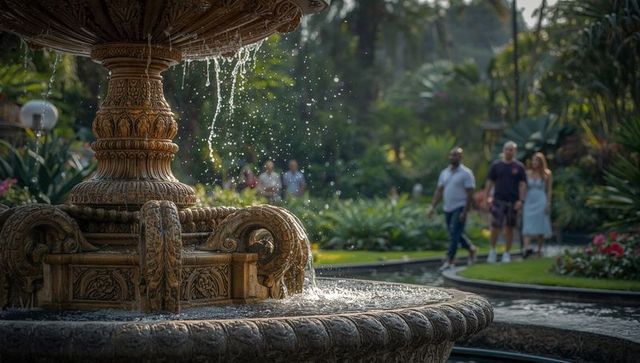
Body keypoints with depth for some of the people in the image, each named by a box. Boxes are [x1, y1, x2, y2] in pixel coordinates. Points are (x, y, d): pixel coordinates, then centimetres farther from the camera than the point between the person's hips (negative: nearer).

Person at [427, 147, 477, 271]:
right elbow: (439, 191, 13)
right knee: (455, 234, 14)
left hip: (459, 208, -7)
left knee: (454, 234, -10)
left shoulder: (466, 173, -7)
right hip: (447, 209, 7)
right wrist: (433, 207, 5)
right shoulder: (444, 173, 11)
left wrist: (465, 212, -17)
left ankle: (449, 261, -9)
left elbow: (470, 194, -11)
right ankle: (471, 248, 35)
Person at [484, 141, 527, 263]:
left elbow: (522, 184, 2)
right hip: (498, 200, -1)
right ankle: (492, 250, 6)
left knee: (509, 228, 6)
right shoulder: (496, 165, 5)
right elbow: (490, 182, 7)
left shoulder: (519, 167, 4)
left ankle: (507, 253, 14)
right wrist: (487, 197, -1)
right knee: (495, 226, -9)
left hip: (513, 201, 1)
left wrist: (521, 200, -7)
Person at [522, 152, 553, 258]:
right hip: (529, 201, 1)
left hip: (541, 202, -1)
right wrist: (522, 201, 2)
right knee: (528, 226, -11)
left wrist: (548, 204, -6)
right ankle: (526, 248, -25)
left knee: (540, 227, 4)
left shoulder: (546, 174, 3)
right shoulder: (528, 173, 7)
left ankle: (539, 249, 14)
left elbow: (549, 190, 2)